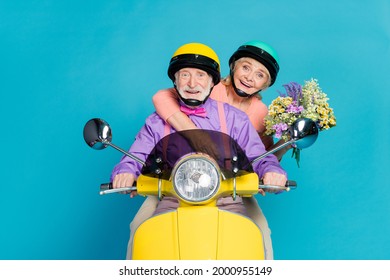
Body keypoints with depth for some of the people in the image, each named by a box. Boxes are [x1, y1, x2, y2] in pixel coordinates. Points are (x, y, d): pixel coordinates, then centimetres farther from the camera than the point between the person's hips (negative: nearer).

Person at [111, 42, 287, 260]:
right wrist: (125, 172, -13)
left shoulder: (234, 118, 15)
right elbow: (135, 158, 12)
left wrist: (272, 170, -14)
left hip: (226, 201, 0)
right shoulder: (157, 122, 18)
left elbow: (257, 156, 10)